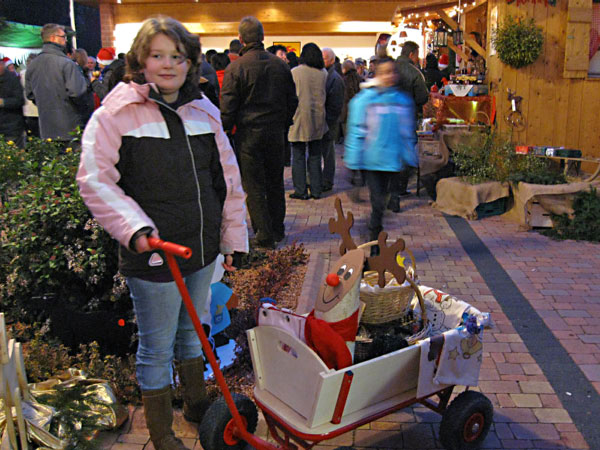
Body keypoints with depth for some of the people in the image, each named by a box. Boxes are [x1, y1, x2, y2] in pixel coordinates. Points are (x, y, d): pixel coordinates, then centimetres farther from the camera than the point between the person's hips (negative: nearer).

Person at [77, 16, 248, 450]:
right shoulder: (116, 113, -10)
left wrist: (233, 237, 11)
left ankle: (197, 404, 46)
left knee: (192, 332, 24)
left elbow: (227, 178, 10)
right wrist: (135, 229, -25)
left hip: (202, 249, 5)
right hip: (152, 253, -5)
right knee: (157, 348, 9)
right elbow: (95, 181, -13)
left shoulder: (204, 112, 5)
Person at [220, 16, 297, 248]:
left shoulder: (235, 68, -10)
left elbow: (228, 107, -9)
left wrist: (224, 132, 2)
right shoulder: (280, 64, 4)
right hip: (276, 132, 5)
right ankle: (277, 229, 25)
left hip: (249, 133, -4)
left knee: (254, 186, 3)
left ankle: (264, 234, 5)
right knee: (275, 182, 15)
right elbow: (292, 100, 11)